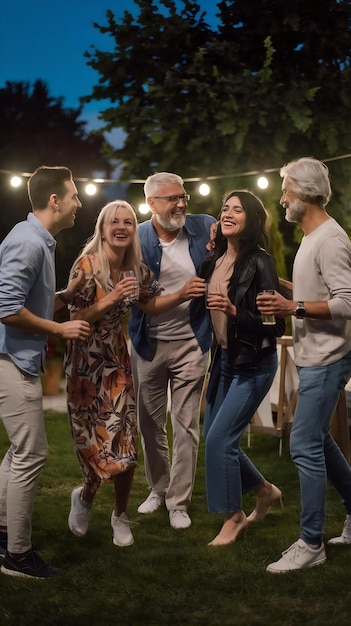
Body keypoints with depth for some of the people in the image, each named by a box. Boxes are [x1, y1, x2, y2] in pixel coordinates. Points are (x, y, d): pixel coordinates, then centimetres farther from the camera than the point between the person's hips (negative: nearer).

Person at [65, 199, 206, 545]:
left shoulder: (136, 268, 0)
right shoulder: (87, 265, -17)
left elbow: (150, 305, 16)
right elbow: (76, 319, -18)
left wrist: (182, 294, 1)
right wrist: (111, 299, -30)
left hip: (116, 359, 4)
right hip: (85, 361, -4)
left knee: (125, 445, -1)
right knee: (98, 444, -4)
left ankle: (120, 515, 22)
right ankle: (84, 497, 29)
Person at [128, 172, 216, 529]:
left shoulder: (205, 229, -4)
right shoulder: (136, 239, -6)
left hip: (190, 343, 0)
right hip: (148, 344, 1)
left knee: (186, 427, 2)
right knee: (150, 424, 13)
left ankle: (178, 502, 13)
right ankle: (158, 489, 32)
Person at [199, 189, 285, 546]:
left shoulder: (259, 263, -16)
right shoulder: (213, 260, 3)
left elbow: (275, 325, -18)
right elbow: (206, 307, 15)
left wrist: (234, 311, -29)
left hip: (253, 364, -7)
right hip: (224, 358, 7)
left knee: (220, 438, -9)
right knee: (214, 437, 12)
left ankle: (233, 518, 8)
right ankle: (265, 491, 33)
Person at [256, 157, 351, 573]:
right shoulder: (311, 238, 14)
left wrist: (294, 308, -27)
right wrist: (283, 289, 13)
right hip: (312, 358, 10)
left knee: (306, 446, -9)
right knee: (317, 441, 17)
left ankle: (311, 544, -2)